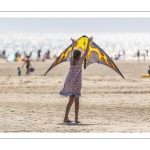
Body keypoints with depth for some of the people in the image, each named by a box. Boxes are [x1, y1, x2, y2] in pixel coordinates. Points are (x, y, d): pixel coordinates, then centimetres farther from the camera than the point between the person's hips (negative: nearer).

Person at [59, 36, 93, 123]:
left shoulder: (71, 60, 11)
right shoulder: (80, 61, -2)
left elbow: (72, 53, 29)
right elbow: (86, 52, 0)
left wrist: (73, 44, 41)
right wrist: (89, 43, 3)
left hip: (69, 81, 5)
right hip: (76, 82, -5)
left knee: (71, 100, 11)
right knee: (76, 100, -1)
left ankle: (66, 118, 5)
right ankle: (76, 118, -3)